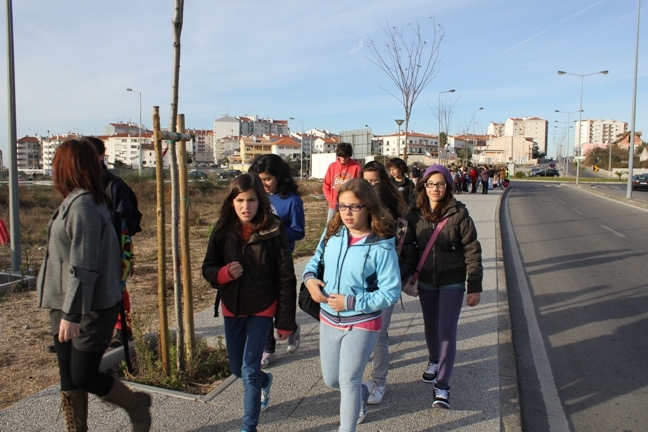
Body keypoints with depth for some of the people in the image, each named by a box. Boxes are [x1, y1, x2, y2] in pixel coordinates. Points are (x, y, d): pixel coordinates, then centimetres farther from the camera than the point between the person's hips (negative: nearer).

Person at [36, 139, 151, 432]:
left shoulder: (83, 206, -20)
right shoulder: (75, 202, 10)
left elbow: (83, 267, -23)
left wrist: (72, 313, -22)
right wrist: (64, 310, 21)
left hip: (90, 308, -9)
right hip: (67, 307, 9)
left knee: (84, 376, 2)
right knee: (69, 378, 13)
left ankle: (137, 405, 25)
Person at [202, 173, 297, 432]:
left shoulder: (274, 231, -16)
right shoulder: (223, 230, -7)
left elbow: (286, 278, -11)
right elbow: (208, 268, 1)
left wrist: (285, 321, -10)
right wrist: (224, 273, -23)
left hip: (262, 308, -4)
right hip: (231, 307, 4)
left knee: (249, 369, -3)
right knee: (237, 369, 18)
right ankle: (265, 381, 51)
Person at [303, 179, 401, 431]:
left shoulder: (381, 247, -20)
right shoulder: (332, 234, -5)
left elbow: (391, 293, -19)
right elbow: (315, 260, 12)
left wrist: (351, 302, -24)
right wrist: (309, 278, -10)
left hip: (361, 324, -6)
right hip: (328, 320, 6)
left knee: (348, 381, 4)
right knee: (330, 380, 20)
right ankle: (361, 394, 53)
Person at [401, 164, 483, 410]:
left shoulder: (459, 213, -13)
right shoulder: (416, 215, -3)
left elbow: (472, 251, -11)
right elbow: (411, 248, 2)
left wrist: (474, 287, -12)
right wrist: (404, 276, -9)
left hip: (452, 282, -3)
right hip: (425, 281, 4)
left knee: (447, 331, -4)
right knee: (431, 326, 19)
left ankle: (442, 387, 4)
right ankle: (434, 361, 46)